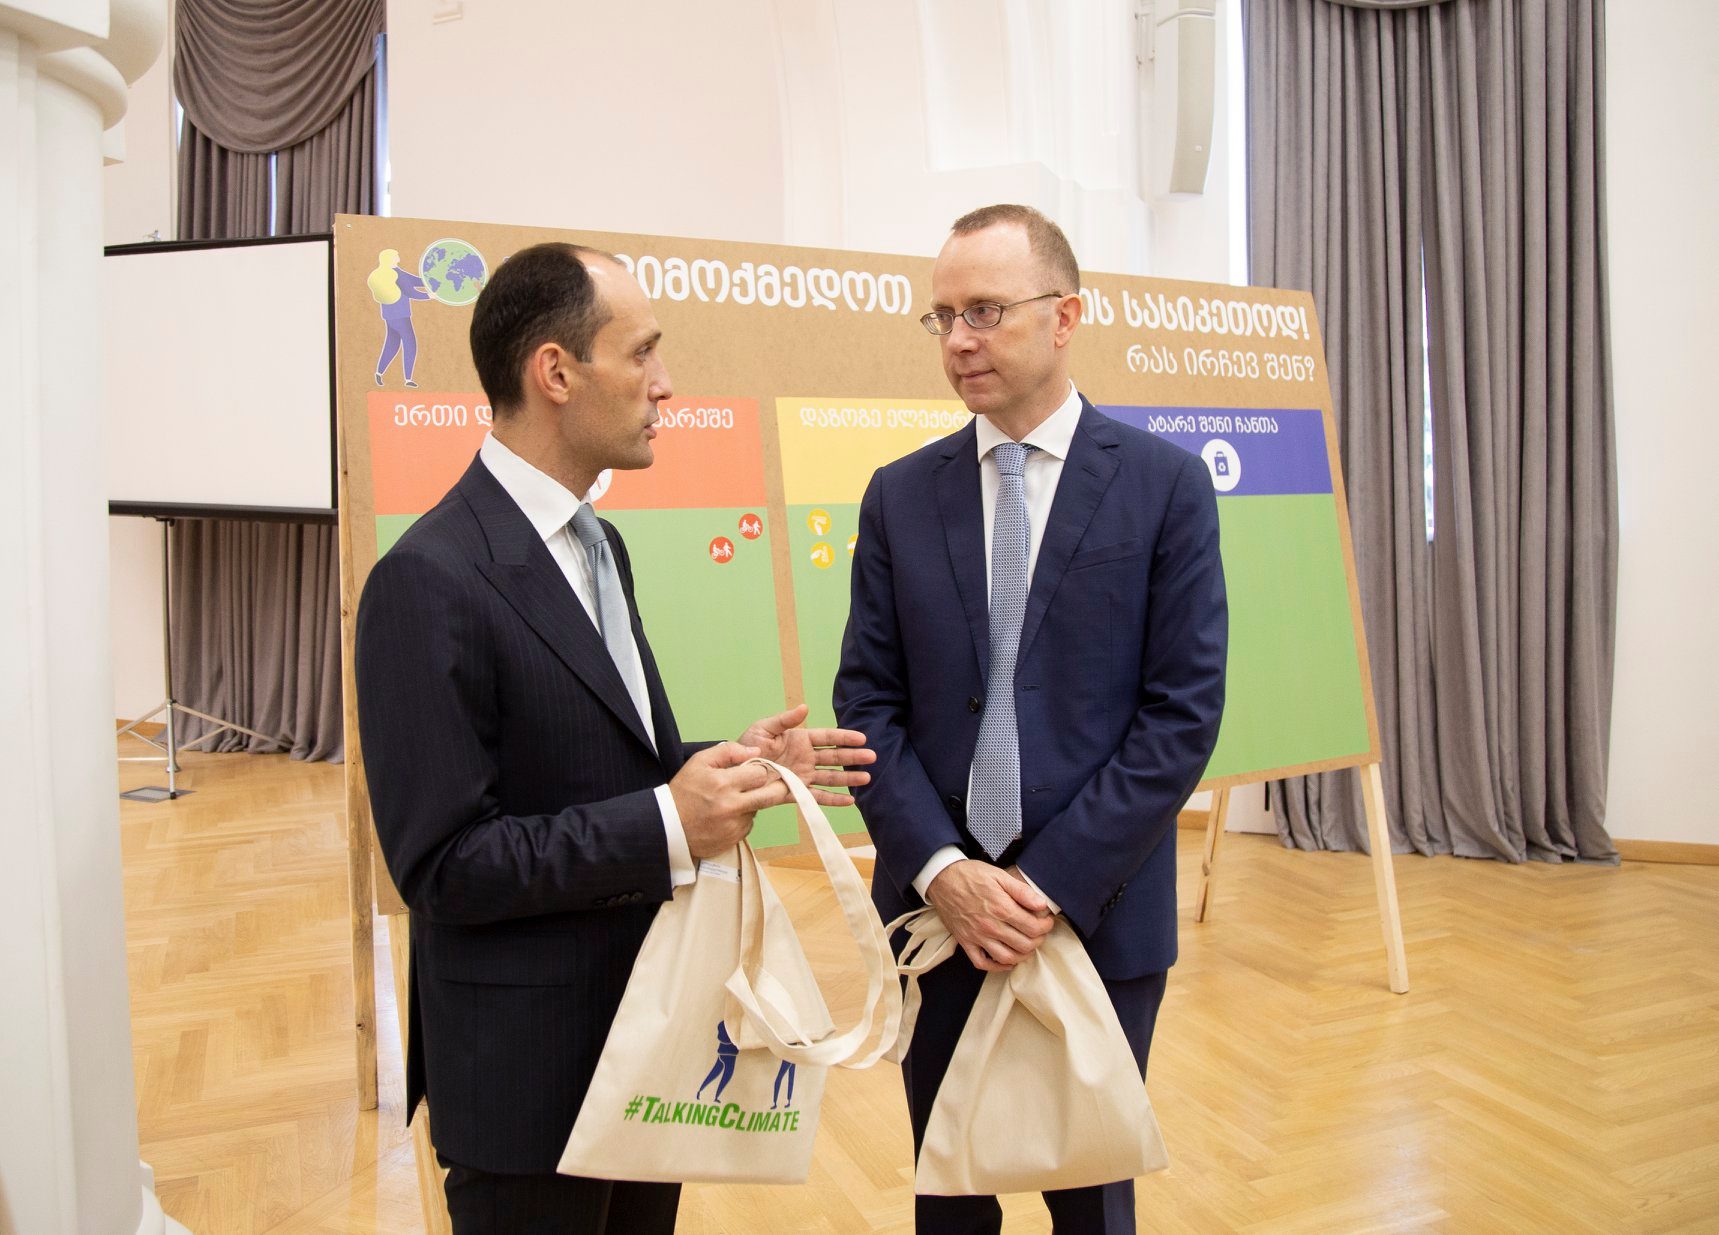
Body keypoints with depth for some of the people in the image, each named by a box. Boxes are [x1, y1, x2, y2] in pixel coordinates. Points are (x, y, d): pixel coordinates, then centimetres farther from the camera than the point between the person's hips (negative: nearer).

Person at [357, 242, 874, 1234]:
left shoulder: (597, 542, 7)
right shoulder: (431, 581, -22)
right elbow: (441, 863, -21)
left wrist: (732, 767, -4)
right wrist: (666, 825, -26)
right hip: (531, 1067, -8)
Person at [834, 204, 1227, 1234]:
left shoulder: (1165, 482, -4)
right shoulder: (899, 495, 3)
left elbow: (1184, 711, -8)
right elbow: (868, 703, 1)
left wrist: (1052, 880, -14)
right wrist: (946, 873, -11)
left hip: (1101, 911, -2)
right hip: (937, 911, 2)